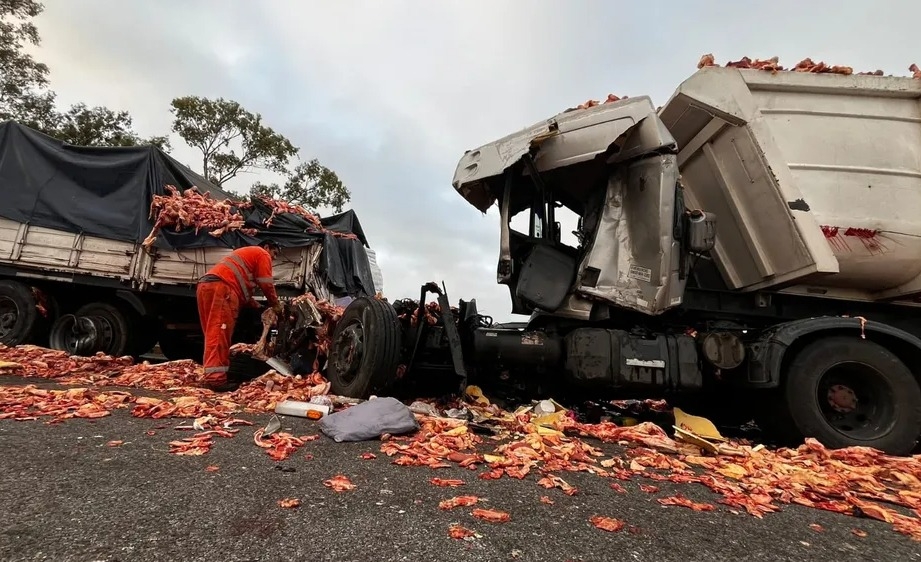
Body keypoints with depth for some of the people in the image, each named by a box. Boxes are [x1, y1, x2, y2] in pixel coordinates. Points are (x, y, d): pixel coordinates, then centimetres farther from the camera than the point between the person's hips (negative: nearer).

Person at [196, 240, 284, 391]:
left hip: (205, 285, 10)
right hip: (220, 287, -10)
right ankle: (216, 379, -20)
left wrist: (258, 306, 28)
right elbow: (266, 284, 3)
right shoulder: (262, 254, 11)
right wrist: (276, 305, 17)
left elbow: (243, 286, 35)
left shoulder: (246, 254, 39)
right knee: (219, 333, -15)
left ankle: (212, 375, 12)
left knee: (214, 333, 10)